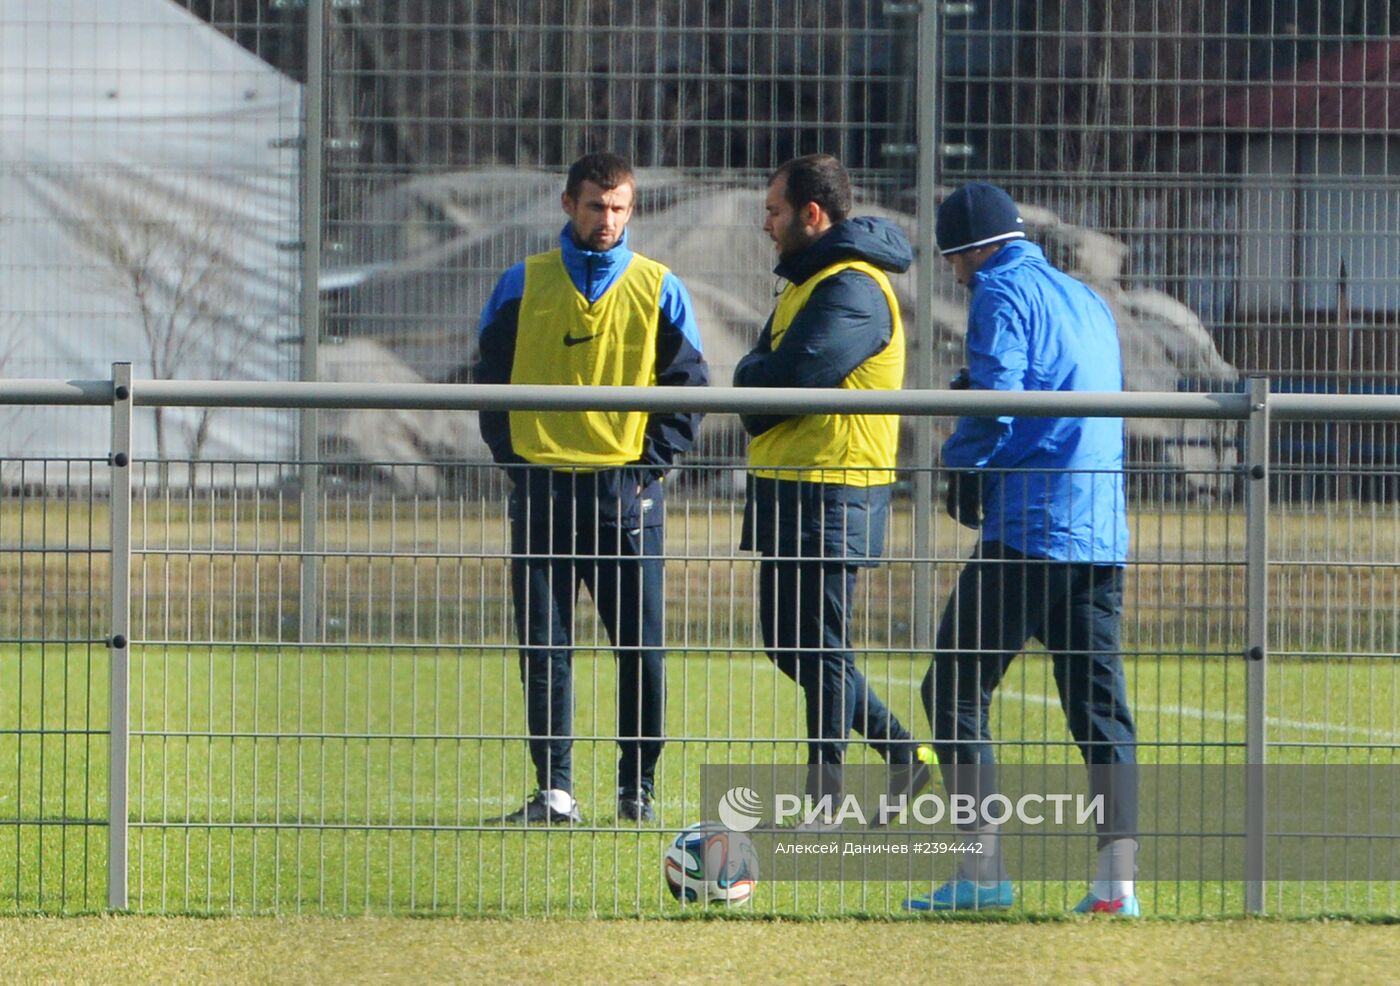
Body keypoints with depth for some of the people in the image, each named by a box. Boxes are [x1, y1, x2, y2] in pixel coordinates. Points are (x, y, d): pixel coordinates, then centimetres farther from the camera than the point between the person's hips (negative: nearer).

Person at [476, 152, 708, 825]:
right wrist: (515, 460, 0)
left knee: (641, 648, 0)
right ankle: (554, 790, 3)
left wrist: (652, 462, -3)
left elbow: (688, 385, 7)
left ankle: (638, 786, 9)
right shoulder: (522, 287, 7)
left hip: (626, 492, -1)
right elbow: (491, 379, 10)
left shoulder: (659, 290, 6)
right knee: (543, 649, 0)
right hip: (543, 487, 1)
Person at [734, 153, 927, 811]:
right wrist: (763, 380, -5)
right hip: (788, 489, 10)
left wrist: (754, 378, -4)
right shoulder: (808, 280, 19)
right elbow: (753, 375, 17)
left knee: (816, 648, -5)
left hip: (831, 493, -10)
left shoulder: (852, 290, -15)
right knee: (787, 643, 14)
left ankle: (824, 794, 0)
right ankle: (901, 757, 20)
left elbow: (790, 379, -24)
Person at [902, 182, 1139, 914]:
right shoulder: (1088, 301, 22)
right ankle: (1117, 876, -2)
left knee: (956, 689, -1)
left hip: (1028, 527, -8)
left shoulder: (1002, 294, -3)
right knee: (1100, 703, 7)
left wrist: (960, 468, 3)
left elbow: (993, 404, -14)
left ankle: (983, 867, -8)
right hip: (1104, 535, 8)